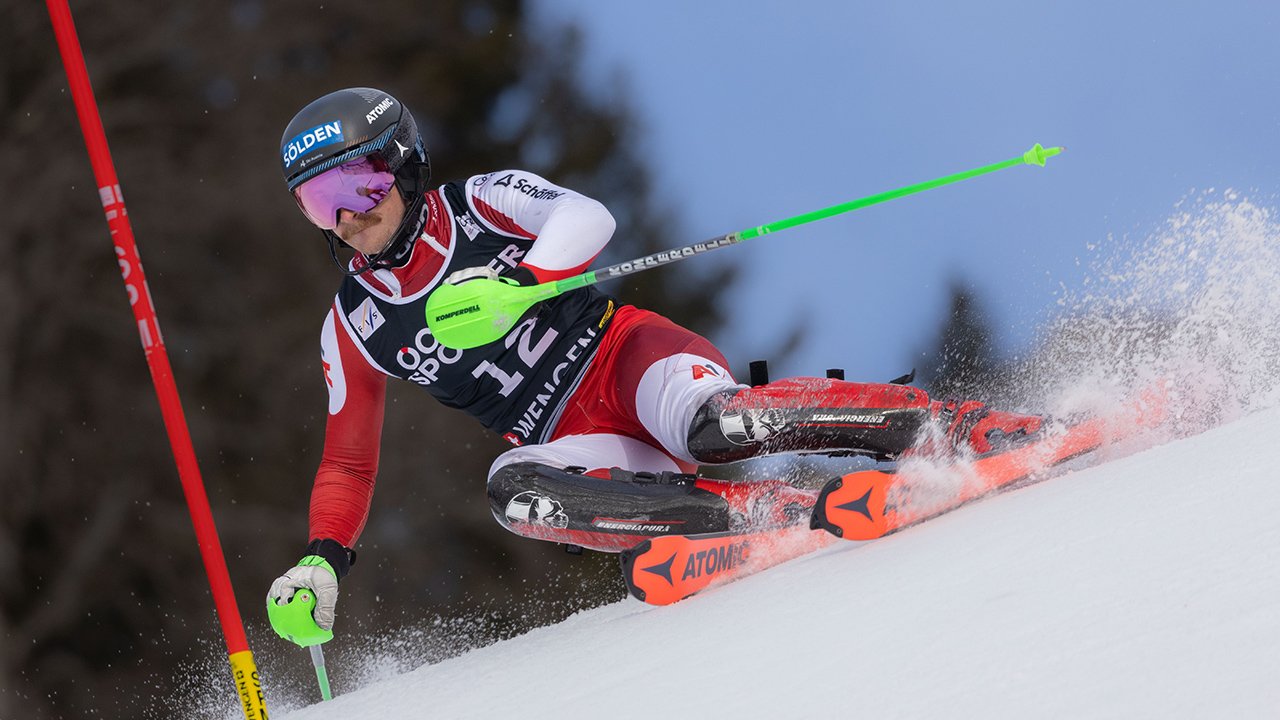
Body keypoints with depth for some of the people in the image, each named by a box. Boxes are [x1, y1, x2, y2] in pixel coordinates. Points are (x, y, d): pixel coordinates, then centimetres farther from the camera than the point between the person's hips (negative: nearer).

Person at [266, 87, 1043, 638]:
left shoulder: (478, 204, -1)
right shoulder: (354, 326, 10)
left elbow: (586, 219, -19)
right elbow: (349, 463, 17)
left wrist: (509, 287, -33)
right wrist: (324, 562, 2)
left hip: (621, 352, -3)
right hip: (575, 440, 3)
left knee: (707, 425, -37)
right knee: (514, 489, -31)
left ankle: (961, 427, -25)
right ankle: (789, 517, -34)